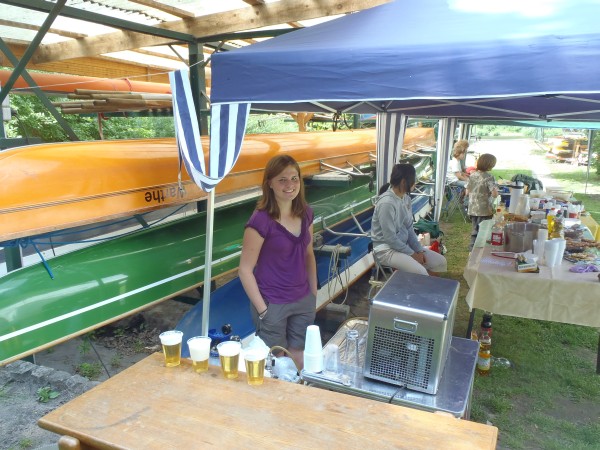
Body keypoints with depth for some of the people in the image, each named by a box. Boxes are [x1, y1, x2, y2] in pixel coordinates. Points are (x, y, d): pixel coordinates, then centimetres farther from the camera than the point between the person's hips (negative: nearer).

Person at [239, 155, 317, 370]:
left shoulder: (306, 213, -1)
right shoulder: (261, 220, -19)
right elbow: (245, 269, -15)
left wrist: (314, 294, 10)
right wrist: (262, 309, -14)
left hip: (304, 302, 5)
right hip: (273, 304, -5)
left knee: (300, 361, 18)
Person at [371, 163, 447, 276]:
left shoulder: (406, 198, 3)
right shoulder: (386, 203, -25)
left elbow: (409, 228, 9)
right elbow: (390, 238, -24)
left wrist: (419, 250, -2)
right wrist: (412, 254, -15)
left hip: (404, 244, 9)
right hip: (386, 249, -9)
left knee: (441, 262, 4)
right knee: (421, 274, -27)